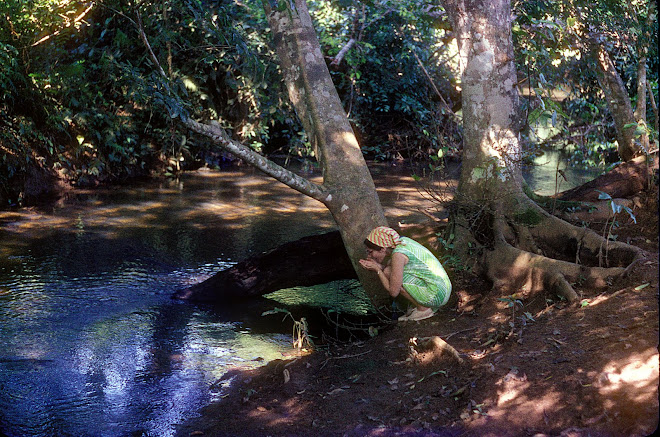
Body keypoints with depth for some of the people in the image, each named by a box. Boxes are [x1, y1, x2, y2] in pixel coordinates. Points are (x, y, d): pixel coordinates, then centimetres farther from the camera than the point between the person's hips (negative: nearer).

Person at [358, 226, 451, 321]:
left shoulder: (398, 254, -20)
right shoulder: (402, 241, 4)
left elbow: (393, 292, -18)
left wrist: (377, 270, -8)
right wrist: (379, 266, 1)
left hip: (436, 295, -9)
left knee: (388, 273, -11)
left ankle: (423, 309, -3)